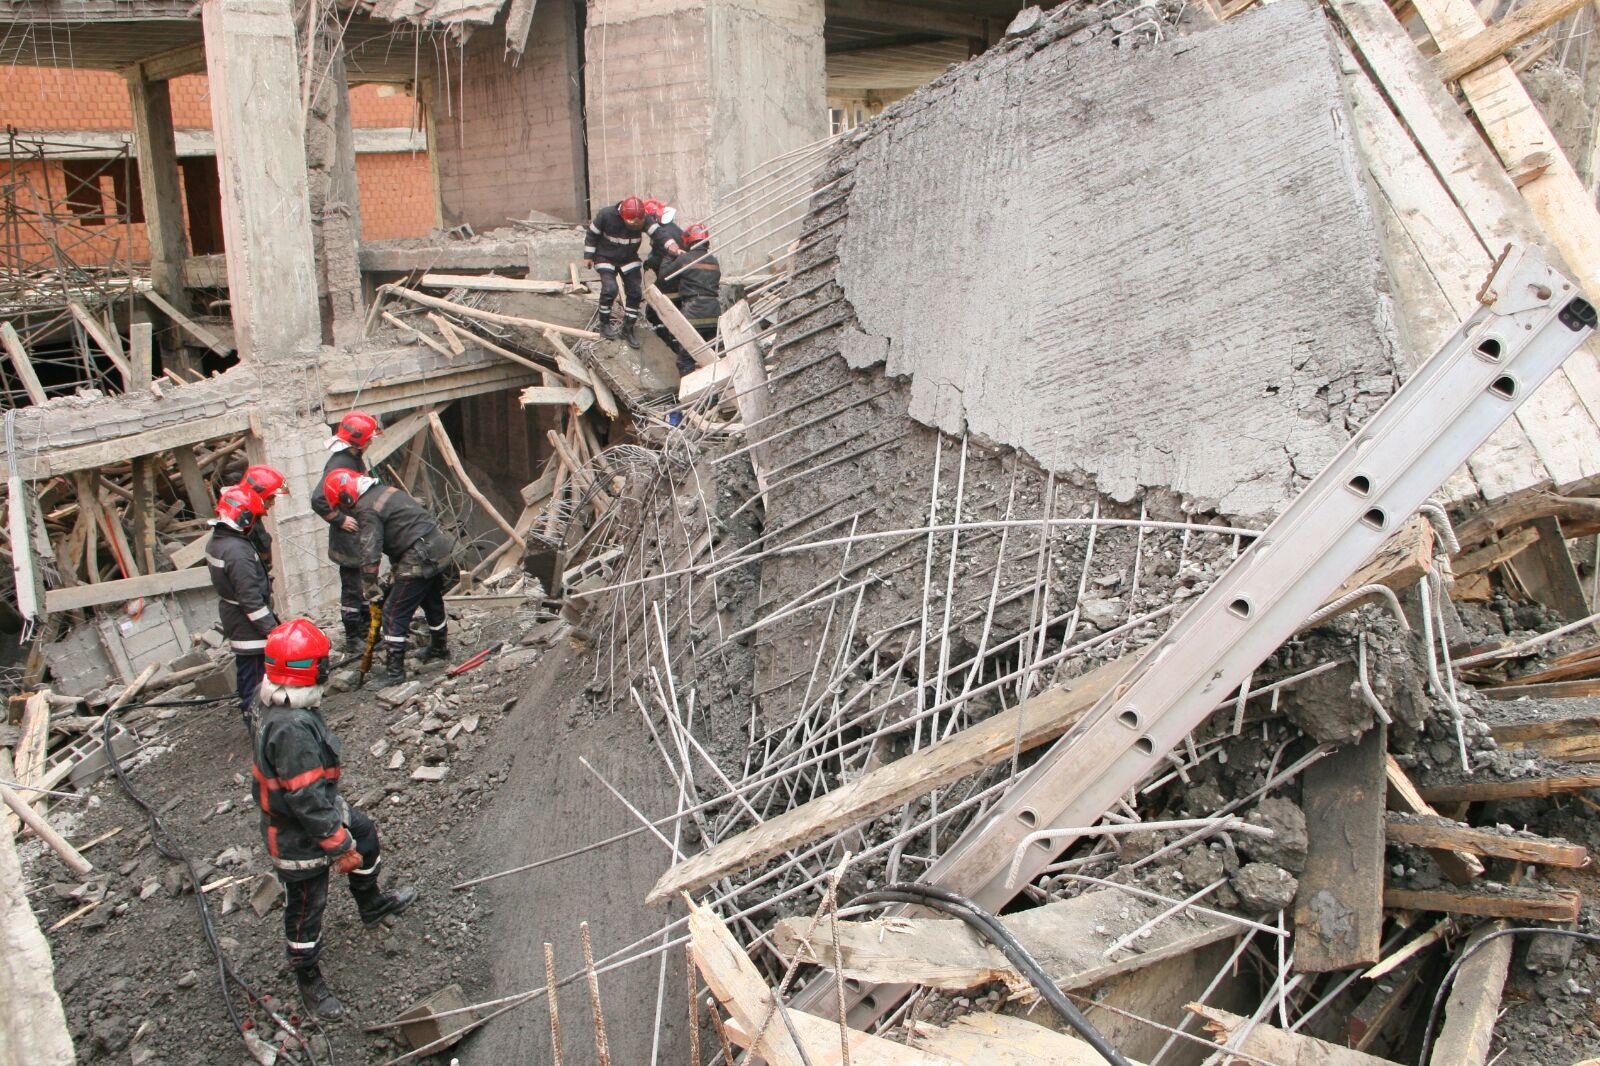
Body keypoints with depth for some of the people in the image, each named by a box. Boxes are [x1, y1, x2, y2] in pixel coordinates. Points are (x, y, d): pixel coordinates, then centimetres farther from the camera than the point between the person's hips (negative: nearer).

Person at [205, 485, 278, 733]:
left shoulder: (215, 542, 4)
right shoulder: (238, 552, -27)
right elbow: (251, 598, -27)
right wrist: (272, 628, -21)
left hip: (231, 618, 10)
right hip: (248, 627, -10)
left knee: (245, 670, 24)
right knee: (255, 674, 0)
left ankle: (248, 712, 39)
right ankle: (257, 721, 8)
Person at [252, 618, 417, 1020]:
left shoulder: (281, 705, -7)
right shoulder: (292, 728, -38)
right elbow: (306, 800, -33)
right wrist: (341, 847, -22)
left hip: (321, 807, 10)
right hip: (297, 837, -10)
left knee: (365, 832, 30)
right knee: (305, 909, 11)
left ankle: (371, 904, 54)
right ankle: (308, 980, 34)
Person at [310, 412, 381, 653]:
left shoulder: (355, 459, 7)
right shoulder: (339, 464, -23)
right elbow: (318, 500, -30)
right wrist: (340, 519, -23)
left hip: (361, 537, 10)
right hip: (347, 540, -10)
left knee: (365, 585, 20)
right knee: (352, 589, 1)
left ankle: (366, 632, 34)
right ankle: (353, 641, 12)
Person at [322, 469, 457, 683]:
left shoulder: (367, 511, -13)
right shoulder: (385, 490, 16)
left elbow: (370, 555, -17)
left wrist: (372, 591, -8)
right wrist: (395, 570, 27)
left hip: (421, 558, -9)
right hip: (441, 545, 9)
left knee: (394, 613, -3)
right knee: (432, 601, 28)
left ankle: (396, 670, -2)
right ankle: (439, 647, 47)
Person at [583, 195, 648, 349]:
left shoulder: (644, 219, -20)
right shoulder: (606, 215, -26)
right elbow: (592, 234, -12)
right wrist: (588, 256, -7)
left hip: (629, 259, 3)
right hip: (606, 258, -3)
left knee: (635, 291, -3)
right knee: (610, 288, -20)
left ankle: (629, 328, 13)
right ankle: (604, 324, 2)